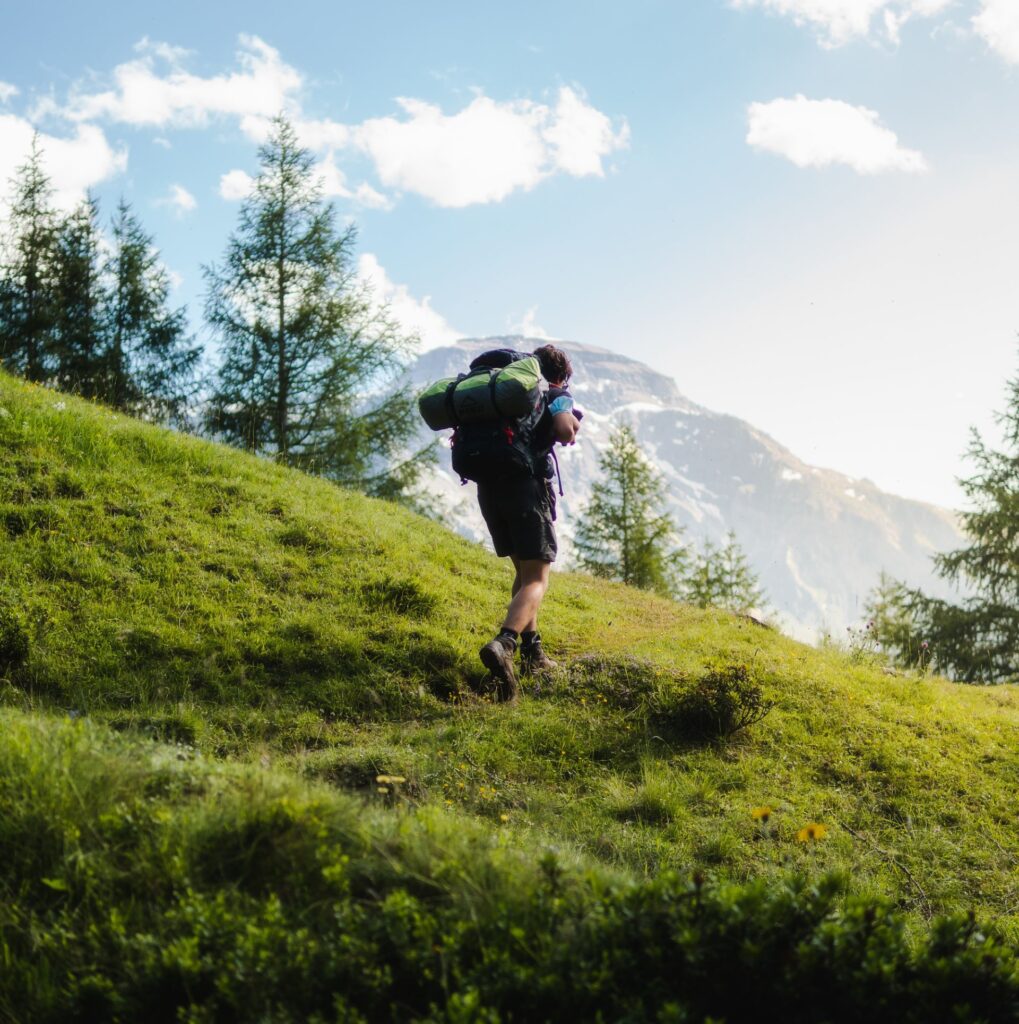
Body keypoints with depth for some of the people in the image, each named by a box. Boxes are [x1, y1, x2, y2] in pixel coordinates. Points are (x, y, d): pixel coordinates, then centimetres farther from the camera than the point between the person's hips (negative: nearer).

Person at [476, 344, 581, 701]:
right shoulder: (556, 396, 5)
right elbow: (565, 431, -14)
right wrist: (572, 424, 7)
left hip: (488, 486, 6)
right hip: (527, 485, -6)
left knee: (523, 570, 22)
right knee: (536, 580, -6)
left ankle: (532, 653, 21)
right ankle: (503, 644, -33)